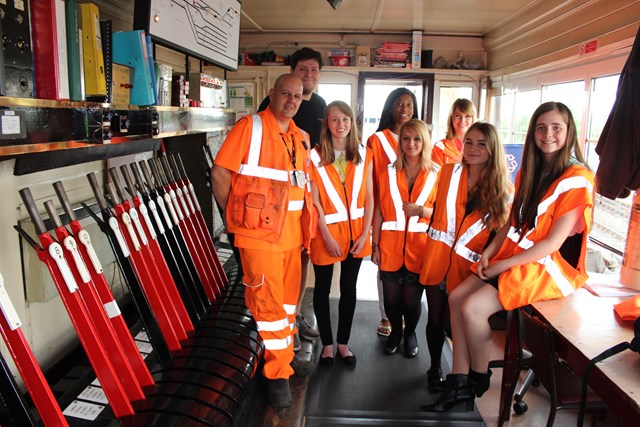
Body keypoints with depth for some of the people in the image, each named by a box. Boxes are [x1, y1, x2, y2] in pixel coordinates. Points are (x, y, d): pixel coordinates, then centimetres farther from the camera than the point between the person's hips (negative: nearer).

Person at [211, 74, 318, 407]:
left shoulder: (300, 137, 12)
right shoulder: (250, 127, -7)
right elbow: (220, 173, -9)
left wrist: (306, 223, 13)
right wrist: (236, 217, -6)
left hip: (291, 232, 7)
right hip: (260, 231, -6)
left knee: (288, 298, 18)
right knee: (268, 301, 0)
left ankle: (284, 355, 37)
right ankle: (277, 373, 15)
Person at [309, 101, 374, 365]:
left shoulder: (364, 155, 3)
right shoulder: (315, 157, -7)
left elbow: (369, 198, 2)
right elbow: (315, 202, -10)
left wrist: (365, 233, -6)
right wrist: (327, 237, -14)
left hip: (355, 232, 3)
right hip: (326, 233, -3)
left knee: (349, 289, 13)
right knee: (322, 289, 10)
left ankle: (343, 343, 29)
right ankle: (327, 344, 27)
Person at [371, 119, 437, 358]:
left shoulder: (435, 176, 3)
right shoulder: (388, 173, 6)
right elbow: (379, 212, 5)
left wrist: (420, 210, -13)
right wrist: (375, 246, 1)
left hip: (419, 247, -1)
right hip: (390, 246, 1)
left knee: (412, 299, 6)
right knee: (391, 298, 8)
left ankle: (410, 333, 35)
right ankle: (395, 332, 37)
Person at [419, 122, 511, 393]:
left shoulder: (501, 189, -2)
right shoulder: (449, 172, 3)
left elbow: (498, 232, -2)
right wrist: (434, 238, 2)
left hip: (468, 266, -2)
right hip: (438, 257, 2)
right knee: (436, 318, 10)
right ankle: (435, 369, 31)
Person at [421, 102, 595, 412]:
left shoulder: (576, 179, -13)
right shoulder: (529, 171, 11)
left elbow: (553, 242, -18)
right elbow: (512, 222, 10)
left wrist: (503, 265, -16)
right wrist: (488, 253, -5)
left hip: (549, 267, -7)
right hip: (512, 256, 8)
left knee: (473, 308, -20)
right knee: (456, 298, -7)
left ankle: (479, 382, 5)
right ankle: (458, 383, 0)